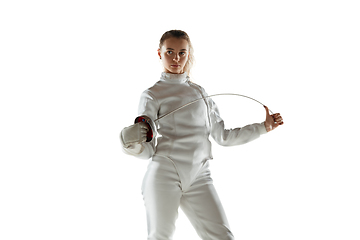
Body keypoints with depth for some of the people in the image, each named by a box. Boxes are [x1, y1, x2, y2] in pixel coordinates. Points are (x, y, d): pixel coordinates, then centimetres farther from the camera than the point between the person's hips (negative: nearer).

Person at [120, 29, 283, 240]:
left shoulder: (200, 92, 18)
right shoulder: (152, 94, 6)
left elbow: (223, 136, 20)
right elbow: (148, 150, -2)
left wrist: (263, 127, 17)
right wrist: (133, 145, -25)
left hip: (199, 177, 4)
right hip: (165, 173, -3)